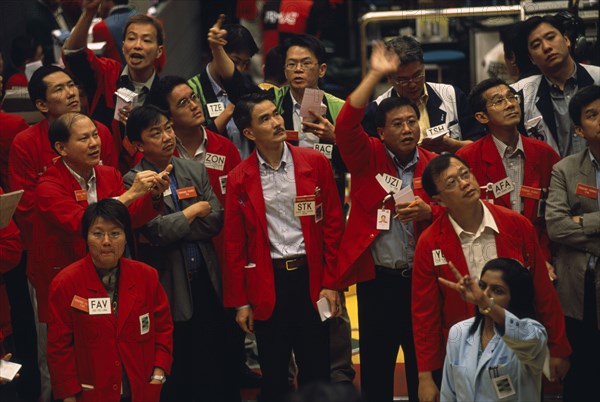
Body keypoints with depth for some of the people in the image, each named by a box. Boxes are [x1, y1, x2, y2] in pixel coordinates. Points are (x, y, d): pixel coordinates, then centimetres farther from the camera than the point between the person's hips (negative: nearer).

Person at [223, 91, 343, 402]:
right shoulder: (239, 179, 0)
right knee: (273, 376, 9)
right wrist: (240, 302, 1)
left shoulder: (316, 163, 0)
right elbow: (234, 244, 3)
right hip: (267, 284, 0)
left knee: (316, 372, 7)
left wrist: (330, 283, -3)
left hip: (310, 278, 0)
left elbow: (333, 224, 1)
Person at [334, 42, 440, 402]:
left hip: (422, 277, 1)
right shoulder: (367, 159, -1)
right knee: (376, 363, 5)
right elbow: (345, 125, -17)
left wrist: (429, 212, -16)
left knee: (423, 361, 7)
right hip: (376, 277, -1)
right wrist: (375, 76, -20)